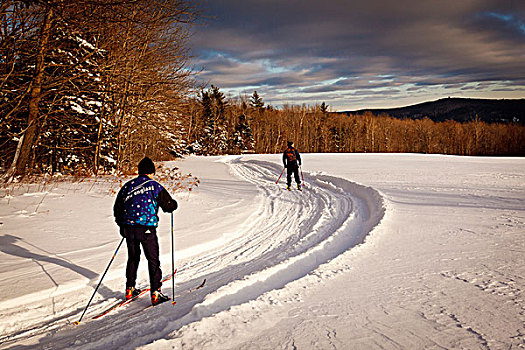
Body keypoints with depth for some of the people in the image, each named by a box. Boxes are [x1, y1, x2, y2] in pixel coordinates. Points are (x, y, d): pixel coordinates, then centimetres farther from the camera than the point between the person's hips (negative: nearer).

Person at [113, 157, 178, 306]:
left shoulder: (127, 186, 9)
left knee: (133, 258, 21)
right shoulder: (155, 186, -5)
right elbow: (169, 206, -2)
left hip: (128, 228, 5)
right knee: (153, 261, 4)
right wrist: (173, 203, 21)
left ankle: (130, 289, 28)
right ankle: (155, 294, 3)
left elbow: (117, 209, 15)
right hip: (147, 229, -5)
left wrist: (122, 226, 28)